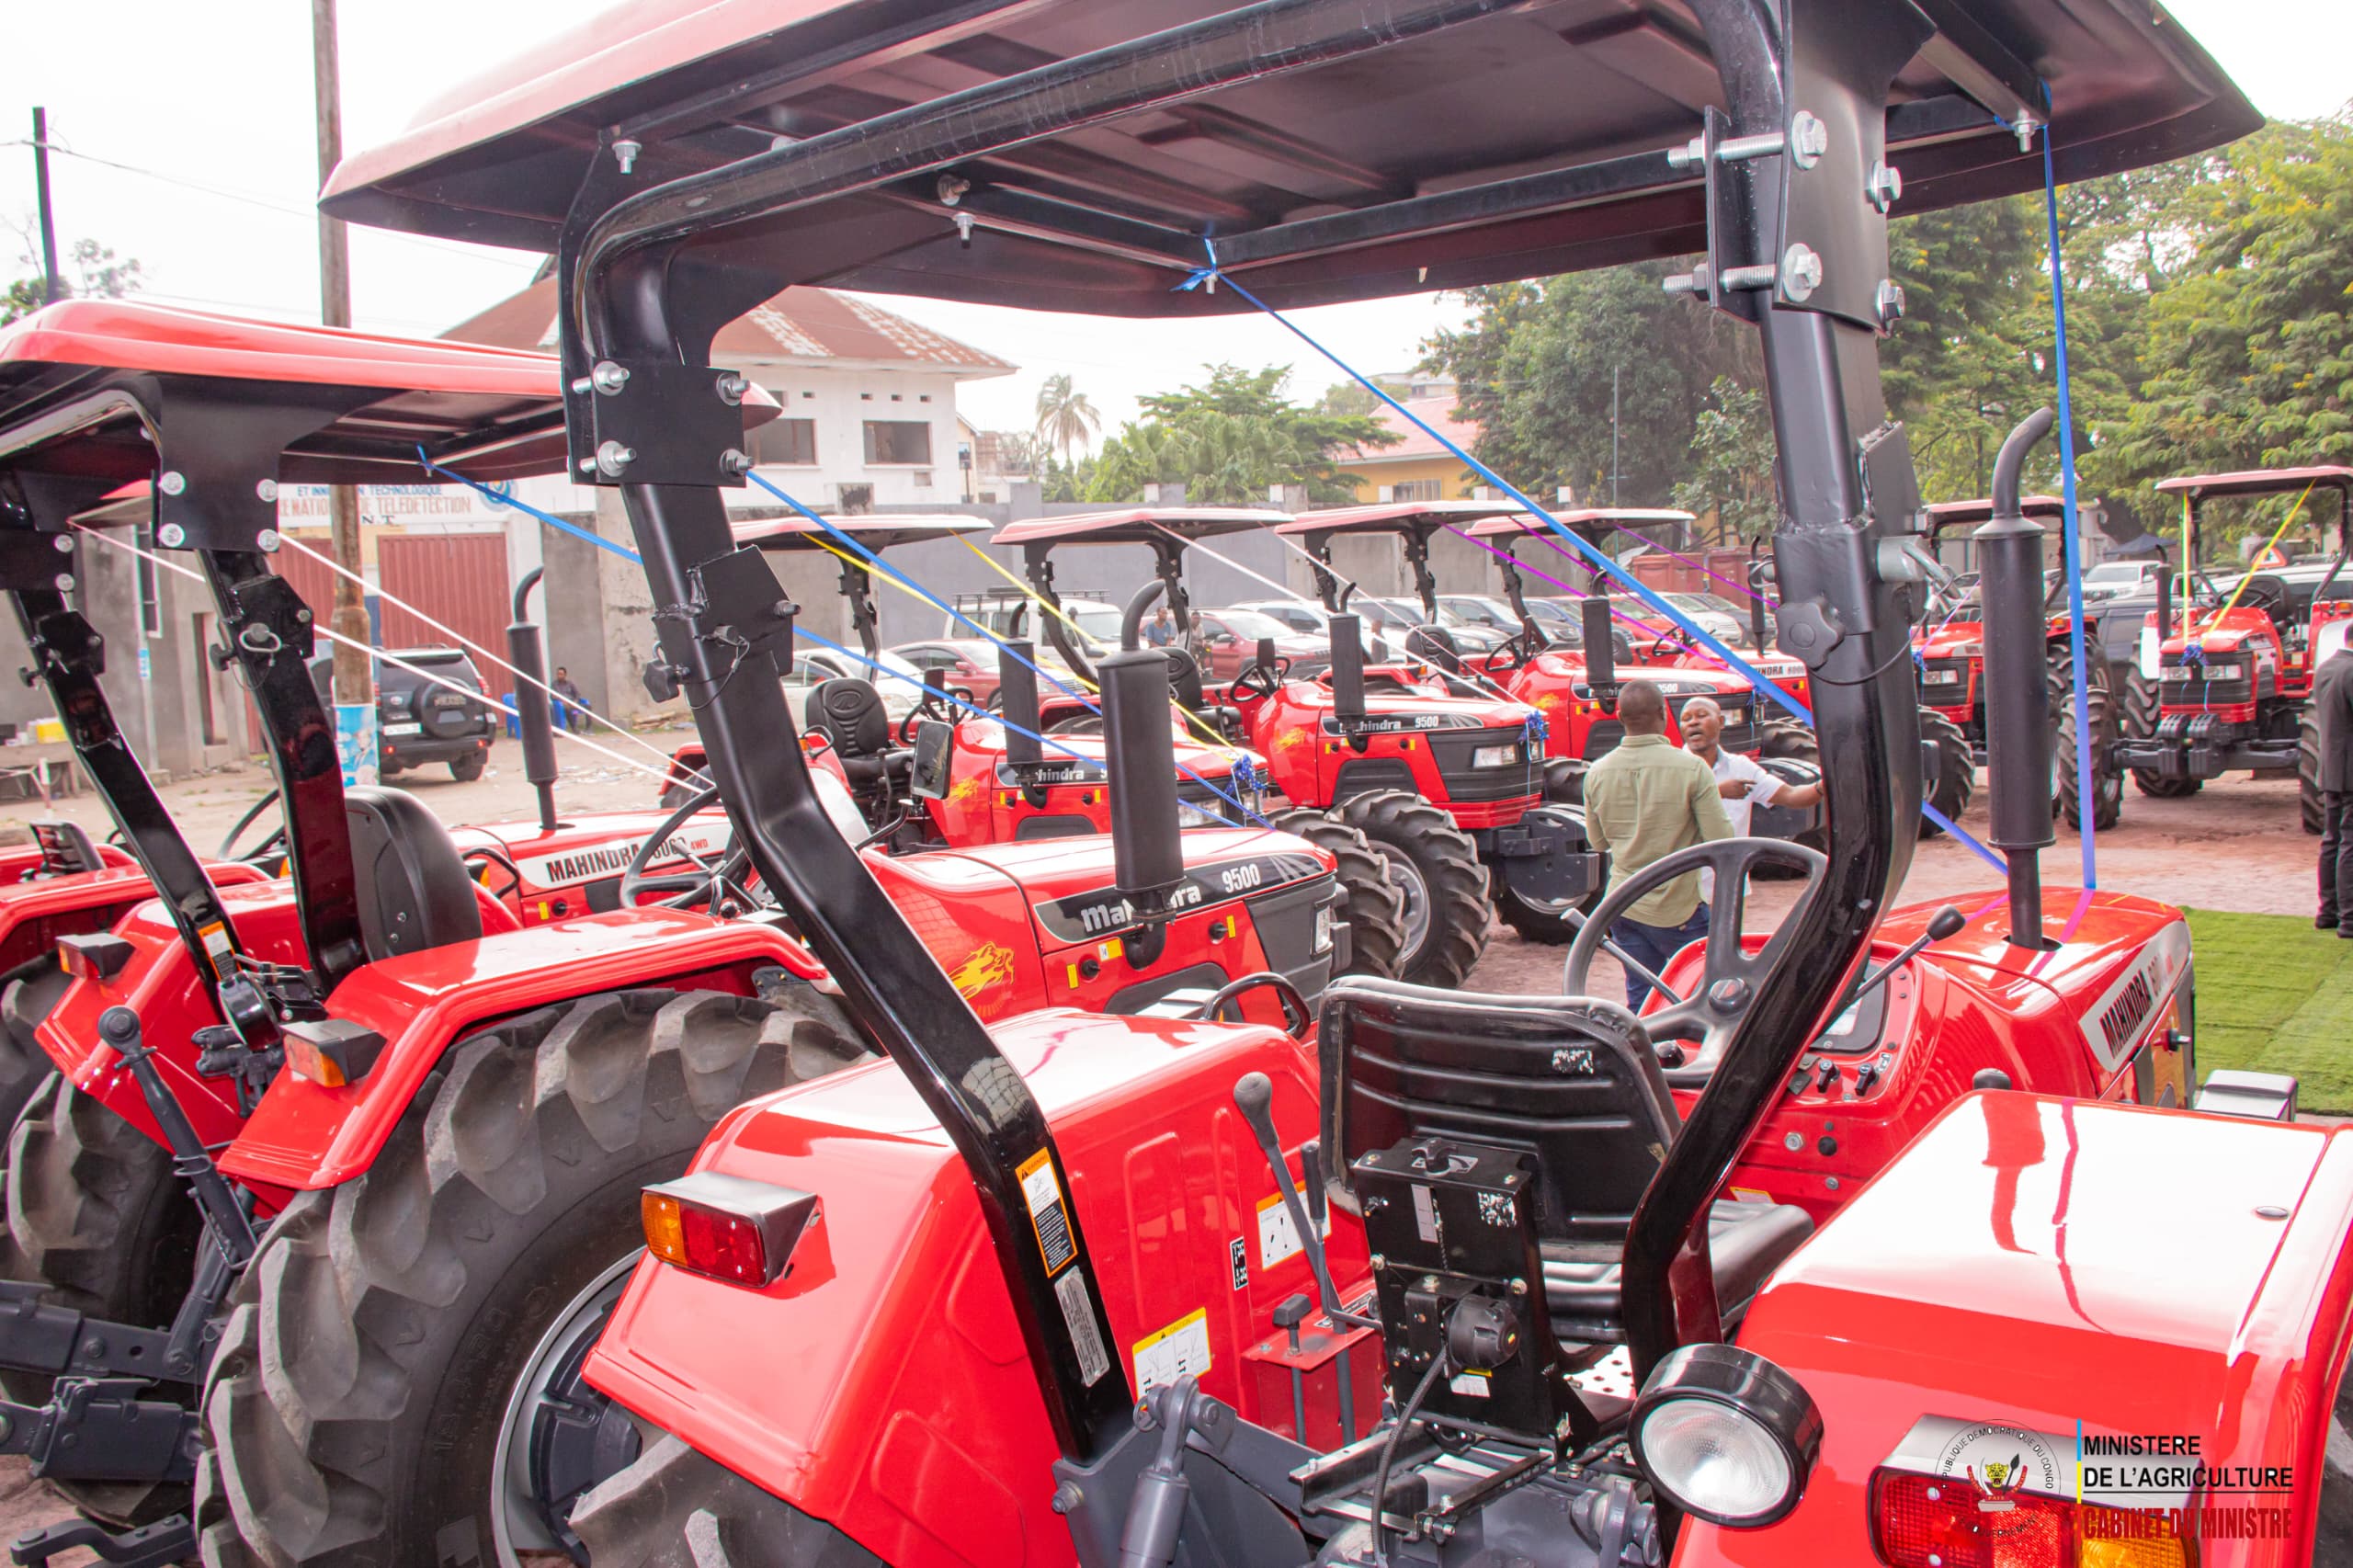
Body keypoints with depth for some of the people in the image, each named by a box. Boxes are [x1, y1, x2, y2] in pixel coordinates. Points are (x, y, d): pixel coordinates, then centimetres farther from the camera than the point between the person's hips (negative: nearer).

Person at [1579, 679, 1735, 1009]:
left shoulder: (1597, 774, -1)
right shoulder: (1692, 768, -15)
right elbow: (1720, 842, -13)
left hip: (1623, 906, 4)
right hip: (1678, 910, -4)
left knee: (1639, 1001, 13)